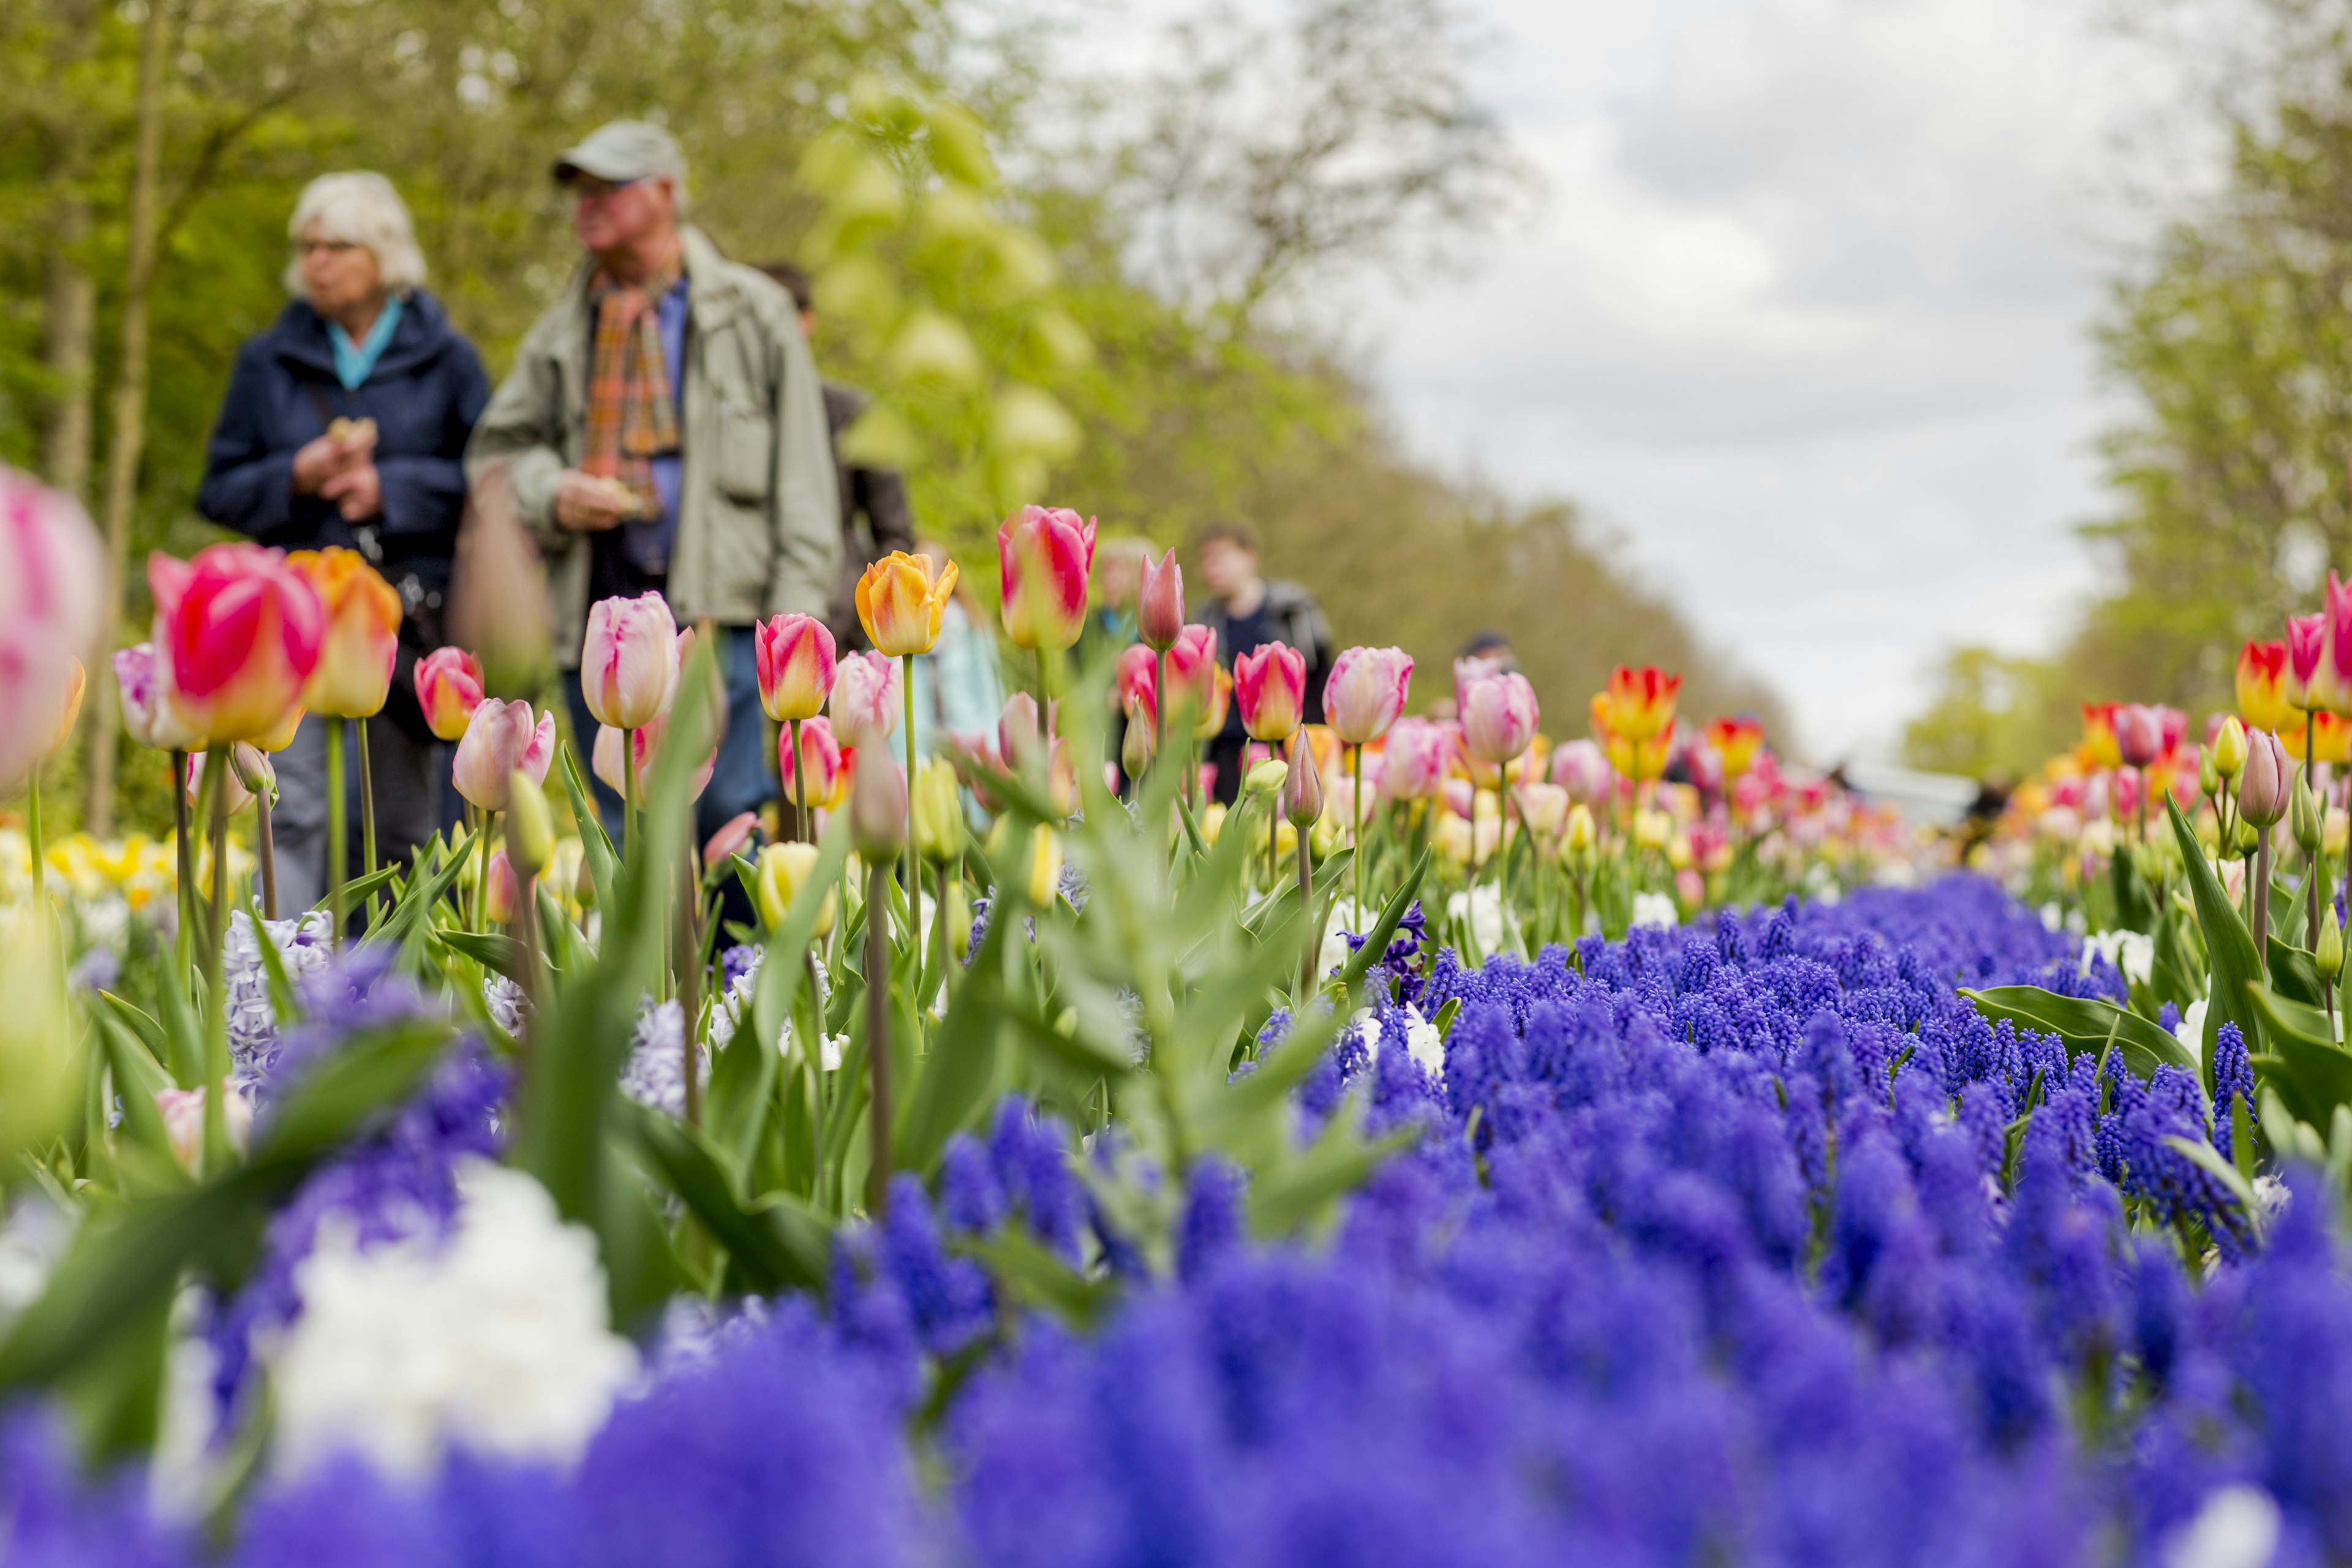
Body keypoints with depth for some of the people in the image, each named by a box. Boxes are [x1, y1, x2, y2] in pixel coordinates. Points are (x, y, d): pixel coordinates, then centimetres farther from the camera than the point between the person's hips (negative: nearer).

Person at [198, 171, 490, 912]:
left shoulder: (444, 359, 7)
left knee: (403, 819, 4)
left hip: (414, 609, 0)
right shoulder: (267, 361, 11)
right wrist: (297, 475, -8)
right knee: (296, 812, -10)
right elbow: (220, 489, 11)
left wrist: (393, 487, -9)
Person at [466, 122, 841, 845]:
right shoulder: (562, 330, 17)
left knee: (731, 817, -8)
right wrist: (552, 495, -3)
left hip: (719, 618, -4)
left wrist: (797, 609, -6)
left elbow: (802, 468, 3)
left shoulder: (751, 310, 7)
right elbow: (496, 450, 21)